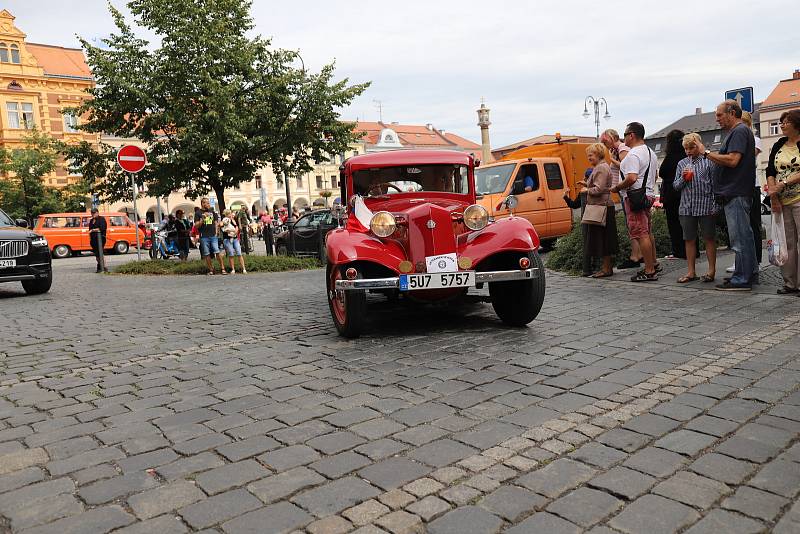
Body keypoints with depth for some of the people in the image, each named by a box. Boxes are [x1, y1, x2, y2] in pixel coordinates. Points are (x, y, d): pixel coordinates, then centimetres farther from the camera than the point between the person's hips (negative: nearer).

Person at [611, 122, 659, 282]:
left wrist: (616, 188, -14)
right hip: (649, 194, 11)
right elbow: (654, 175, 24)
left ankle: (649, 271, -7)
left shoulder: (633, 154, -16)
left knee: (641, 235, -8)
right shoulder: (651, 153, 18)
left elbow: (631, 178, -27)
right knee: (648, 232, 19)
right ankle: (654, 264, 28)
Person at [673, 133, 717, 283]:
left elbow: (714, 183, -2)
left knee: (709, 238, 4)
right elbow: (675, 186, 13)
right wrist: (683, 178, -8)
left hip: (706, 207, -4)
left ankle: (712, 271, 11)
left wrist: (715, 206, -9)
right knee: (689, 240, 8)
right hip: (687, 207, 4)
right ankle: (691, 272, 15)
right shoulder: (682, 163, 11)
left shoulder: (708, 161, 0)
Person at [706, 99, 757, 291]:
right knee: (744, 235, 15)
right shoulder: (736, 132, 22)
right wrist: (711, 156, 10)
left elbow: (732, 160, -22)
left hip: (735, 194, -11)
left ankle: (742, 280, -4)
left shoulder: (739, 131, -11)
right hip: (736, 193, 11)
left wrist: (708, 153, -12)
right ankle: (750, 273, 23)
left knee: (739, 237, -7)